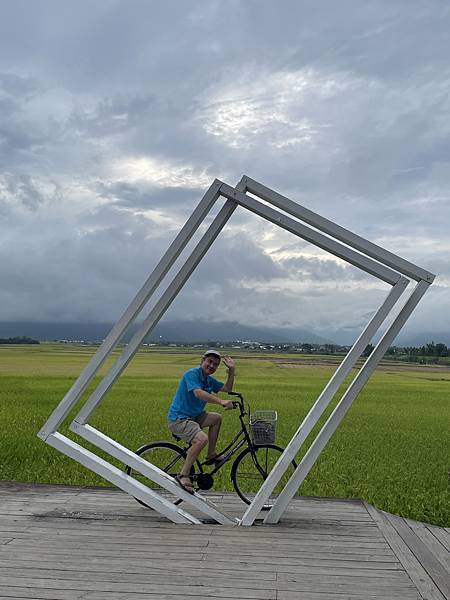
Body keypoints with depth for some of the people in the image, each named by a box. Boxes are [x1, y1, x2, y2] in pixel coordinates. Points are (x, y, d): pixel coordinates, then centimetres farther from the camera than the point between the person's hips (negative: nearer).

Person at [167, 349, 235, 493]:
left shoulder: (209, 380, 12)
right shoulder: (192, 374, -15)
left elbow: (228, 388, 20)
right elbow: (198, 393, -32)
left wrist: (231, 370, 8)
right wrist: (222, 402, -40)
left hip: (193, 416, 10)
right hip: (178, 419, -10)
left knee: (217, 418, 16)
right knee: (202, 439, -30)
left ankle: (211, 455, 20)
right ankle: (183, 475, -20)